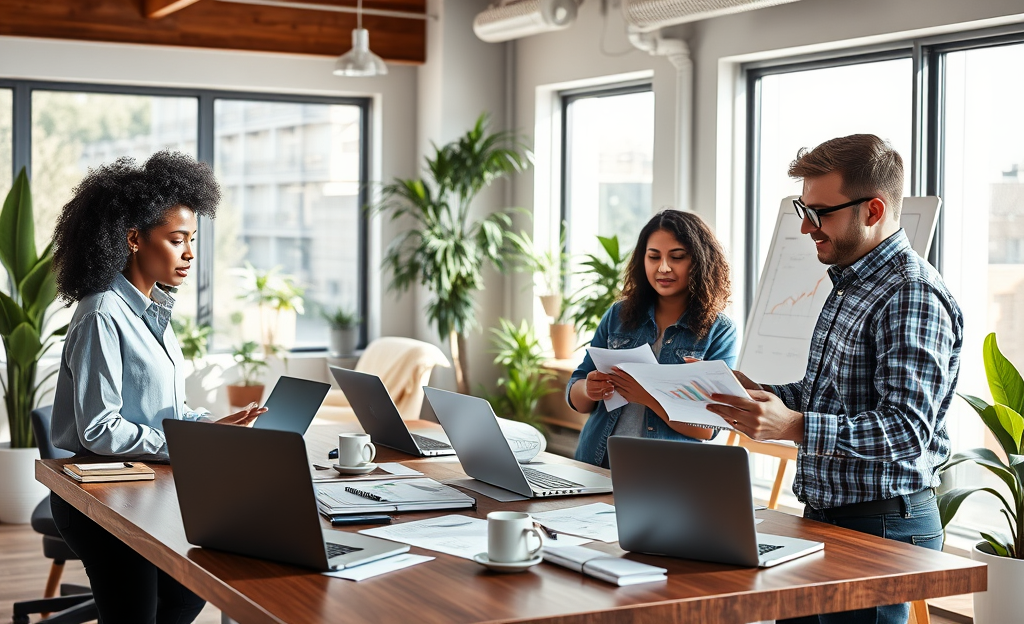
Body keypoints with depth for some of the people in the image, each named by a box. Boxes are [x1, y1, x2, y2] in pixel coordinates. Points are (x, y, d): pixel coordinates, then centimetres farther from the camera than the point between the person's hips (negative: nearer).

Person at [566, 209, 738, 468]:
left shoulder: (720, 332, 2)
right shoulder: (619, 316, 12)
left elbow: (707, 428, -5)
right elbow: (576, 398, 14)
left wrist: (649, 397, -19)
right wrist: (589, 390, -9)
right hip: (596, 464, 5)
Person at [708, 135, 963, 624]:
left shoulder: (912, 295, -17)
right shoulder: (848, 284, 15)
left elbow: (907, 429, -26)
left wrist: (792, 426, -37)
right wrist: (758, 395, 5)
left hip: (882, 526, -9)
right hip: (824, 514, 9)